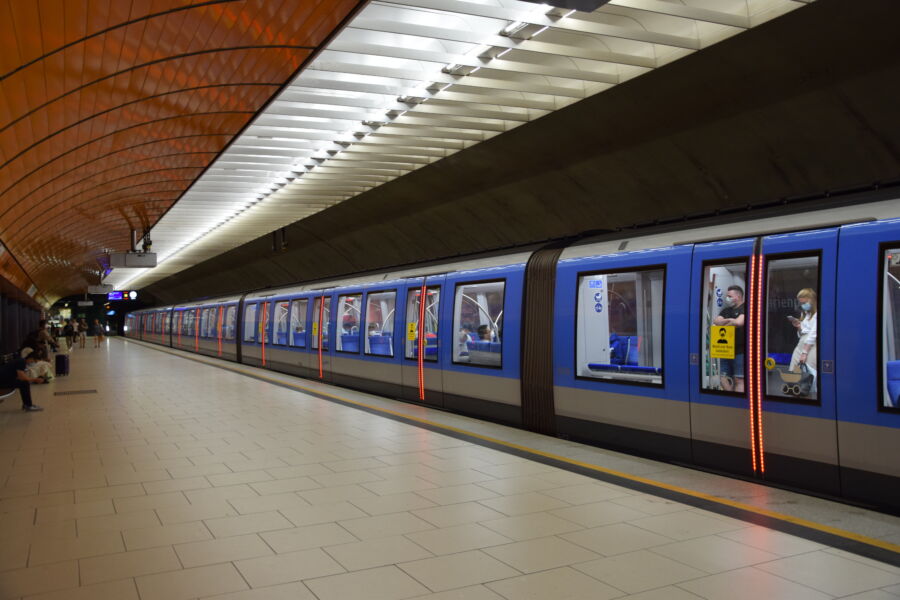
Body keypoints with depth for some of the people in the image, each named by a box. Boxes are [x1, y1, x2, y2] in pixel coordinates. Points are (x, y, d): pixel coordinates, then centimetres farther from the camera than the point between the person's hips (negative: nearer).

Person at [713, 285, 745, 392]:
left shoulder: (745, 309, -3)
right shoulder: (726, 310, 20)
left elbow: (739, 322, -18)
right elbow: (716, 321, 6)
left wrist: (723, 323, -3)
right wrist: (728, 320, -11)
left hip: (740, 351, -7)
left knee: (739, 380, -7)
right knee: (724, 380, 6)